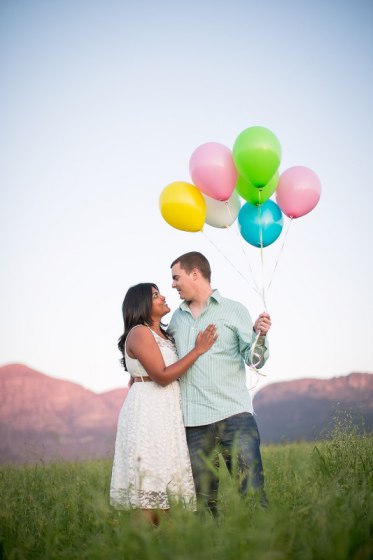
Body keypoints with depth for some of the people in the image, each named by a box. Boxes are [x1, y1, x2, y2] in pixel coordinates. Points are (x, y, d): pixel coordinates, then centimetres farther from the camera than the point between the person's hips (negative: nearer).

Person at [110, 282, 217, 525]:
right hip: (147, 412, -9)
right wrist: (198, 350, -12)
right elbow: (162, 376, -15)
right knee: (149, 486, -11)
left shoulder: (164, 335, 20)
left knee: (163, 478, 5)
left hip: (167, 413, 9)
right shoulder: (139, 333, -8)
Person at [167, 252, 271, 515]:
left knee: (252, 488, -8)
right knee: (203, 495, 5)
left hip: (234, 413, -4)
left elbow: (254, 359, -1)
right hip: (193, 420, 4)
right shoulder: (177, 317, 18)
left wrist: (259, 334, -19)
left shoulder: (234, 310, 6)